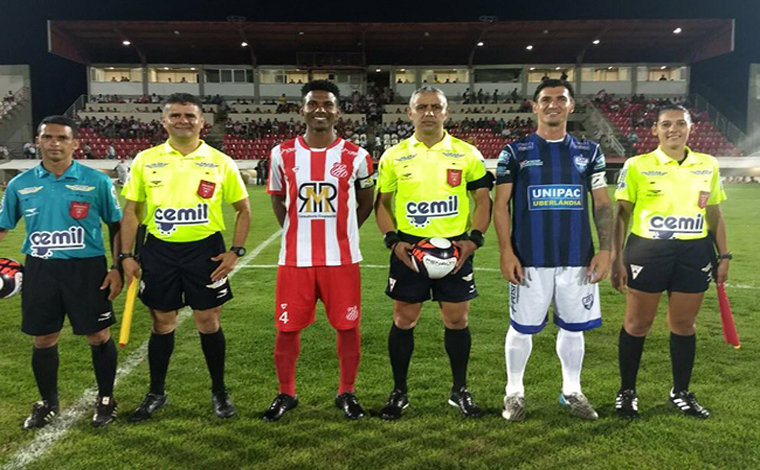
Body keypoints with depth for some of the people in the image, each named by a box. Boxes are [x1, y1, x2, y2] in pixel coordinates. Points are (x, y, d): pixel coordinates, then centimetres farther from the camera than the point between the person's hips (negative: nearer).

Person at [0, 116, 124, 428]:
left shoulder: (96, 182, -4)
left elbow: (116, 226, 3)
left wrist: (117, 268, -4)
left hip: (87, 268, -2)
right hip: (40, 270, 3)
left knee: (98, 336, 4)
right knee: (43, 339, 11)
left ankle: (106, 399, 25)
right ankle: (47, 403, 33)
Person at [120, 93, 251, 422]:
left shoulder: (220, 162, 0)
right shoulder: (146, 160, 4)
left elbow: (243, 209, 5)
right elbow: (131, 210, 8)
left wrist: (235, 252, -4)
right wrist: (126, 256, 1)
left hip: (205, 250, -1)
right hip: (159, 251, 2)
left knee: (208, 321, 5)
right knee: (162, 322, 11)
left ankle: (219, 392, 24)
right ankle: (156, 393, 29)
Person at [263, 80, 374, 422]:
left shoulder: (356, 157, 0)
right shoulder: (283, 154, 3)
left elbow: (365, 202, 14)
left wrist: (341, 232, 10)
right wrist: (296, 233, 12)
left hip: (342, 259, 0)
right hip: (294, 259, 1)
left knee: (347, 326, 6)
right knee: (287, 328, 7)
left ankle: (346, 393, 26)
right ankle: (285, 394, 28)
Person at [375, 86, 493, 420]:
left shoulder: (467, 154, 4)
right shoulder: (394, 156, 4)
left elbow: (483, 199, 5)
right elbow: (382, 202, 7)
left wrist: (473, 239, -9)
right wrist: (393, 240, -7)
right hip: (409, 249, 0)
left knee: (457, 320, 7)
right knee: (404, 320, 6)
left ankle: (460, 390, 26)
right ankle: (399, 392, 23)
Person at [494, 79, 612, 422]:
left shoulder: (588, 152, 10)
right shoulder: (515, 152, 2)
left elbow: (602, 204, 9)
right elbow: (501, 204, -1)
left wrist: (605, 249, -1)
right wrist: (506, 252, -9)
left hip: (577, 258, 3)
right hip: (529, 259, -2)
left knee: (573, 327, 12)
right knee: (522, 327, 5)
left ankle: (571, 391, 31)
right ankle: (514, 391, 24)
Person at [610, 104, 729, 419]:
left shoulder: (708, 165, 8)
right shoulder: (637, 166, -3)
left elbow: (714, 214, 14)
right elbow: (622, 213, -2)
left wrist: (724, 255, 10)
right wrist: (616, 258, -7)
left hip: (694, 254, 3)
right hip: (647, 251, -3)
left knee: (683, 324, 11)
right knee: (637, 324, 5)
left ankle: (681, 392, 29)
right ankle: (627, 392, 21)